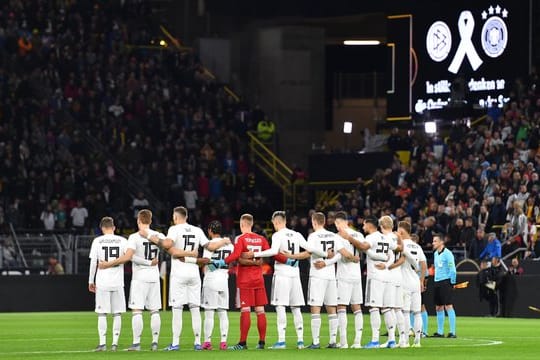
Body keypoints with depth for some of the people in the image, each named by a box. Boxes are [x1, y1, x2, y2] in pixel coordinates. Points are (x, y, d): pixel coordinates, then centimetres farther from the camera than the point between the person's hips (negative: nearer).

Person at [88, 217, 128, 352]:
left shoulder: (97, 241, 1)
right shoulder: (122, 241, 2)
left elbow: (93, 262, 0)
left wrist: (91, 281, 8)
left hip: (102, 282, -1)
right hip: (118, 282, 1)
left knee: (102, 314, 4)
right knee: (117, 314, 6)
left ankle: (102, 343, 0)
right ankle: (115, 343, 3)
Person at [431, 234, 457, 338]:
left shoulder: (447, 253, -11)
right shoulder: (435, 254, 14)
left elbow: (452, 270, -13)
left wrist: (452, 282, -13)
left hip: (445, 282, -9)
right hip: (437, 282, 9)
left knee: (448, 306, -12)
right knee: (438, 308, 9)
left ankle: (452, 332, -13)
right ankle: (440, 332, 14)